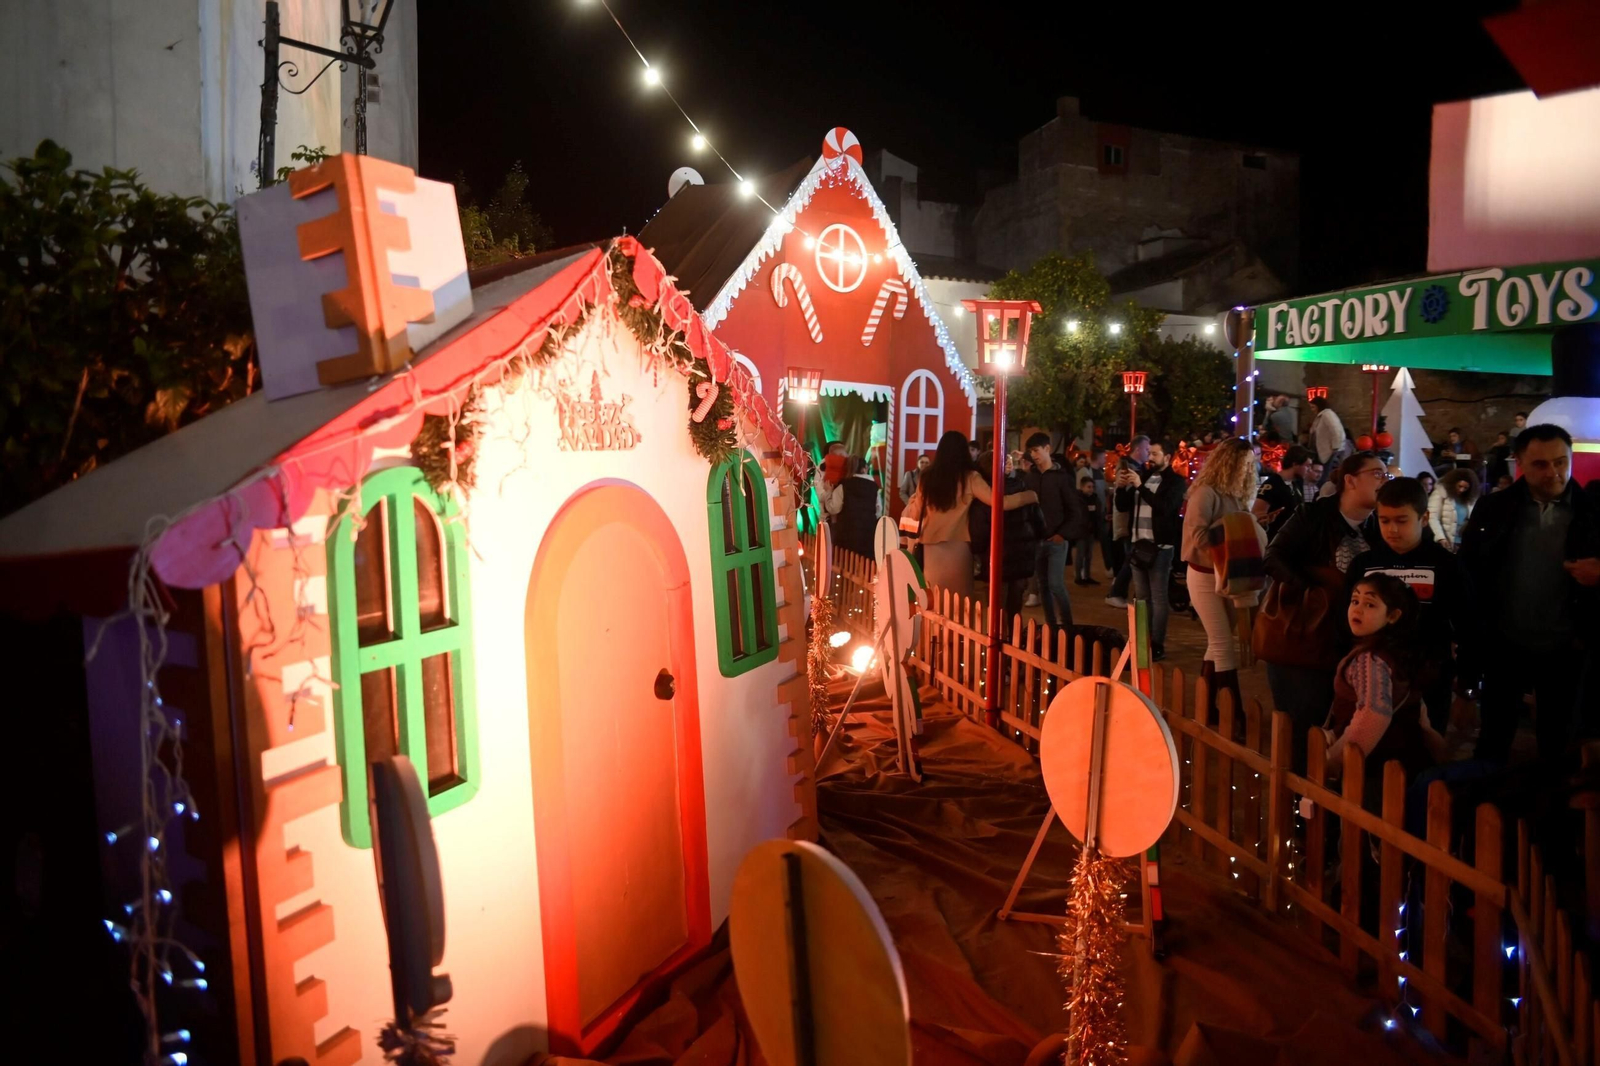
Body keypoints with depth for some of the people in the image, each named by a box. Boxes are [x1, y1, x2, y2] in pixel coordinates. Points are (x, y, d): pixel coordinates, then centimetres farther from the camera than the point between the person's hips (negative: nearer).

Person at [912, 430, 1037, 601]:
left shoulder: (927, 477, 2)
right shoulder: (969, 478, -6)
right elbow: (1001, 502, -10)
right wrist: (1031, 496, 5)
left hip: (929, 547, 3)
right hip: (956, 548, -3)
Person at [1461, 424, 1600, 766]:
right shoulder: (1493, 509, -4)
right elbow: (1468, 570, -2)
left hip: (1564, 649, 0)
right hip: (1505, 644, 0)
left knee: (1556, 740, 17)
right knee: (1494, 735, 14)